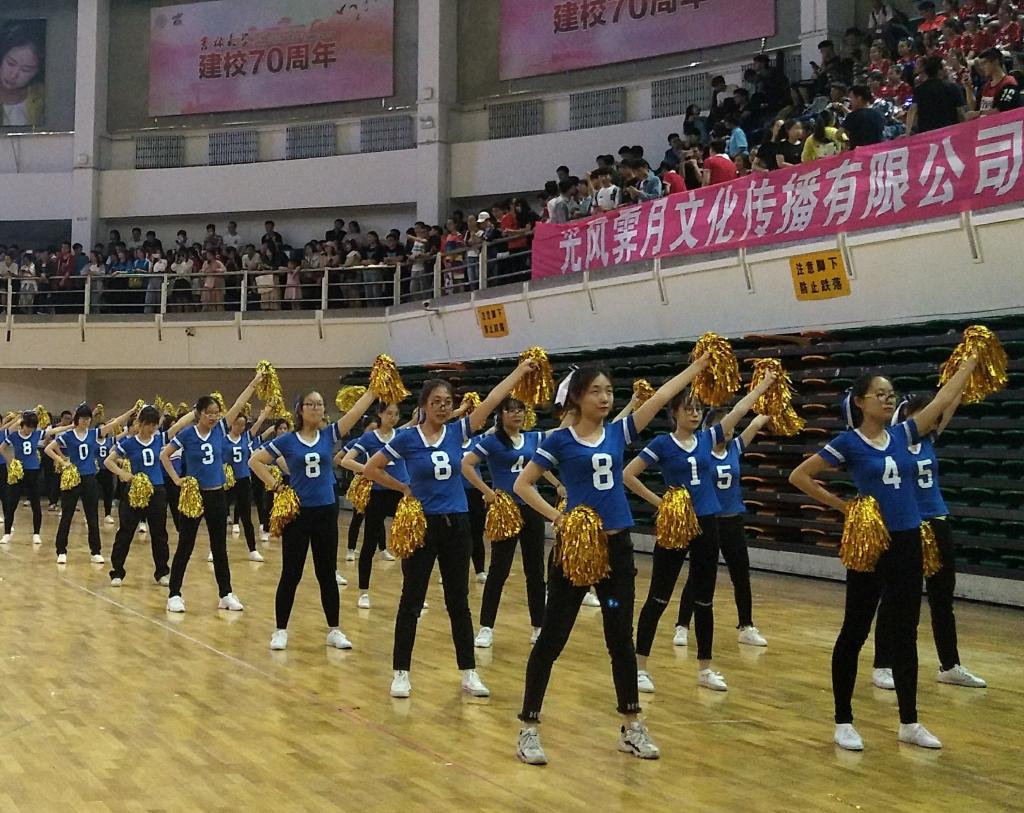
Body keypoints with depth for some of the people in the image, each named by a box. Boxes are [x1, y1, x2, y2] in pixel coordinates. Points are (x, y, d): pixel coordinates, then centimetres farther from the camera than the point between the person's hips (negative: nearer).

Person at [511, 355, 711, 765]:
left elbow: (662, 395, 2)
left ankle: (631, 726, 23)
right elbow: (522, 485, -2)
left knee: (621, 638, 12)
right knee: (552, 638, 1)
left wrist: (700, 363, -1)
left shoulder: (619, 432, 6)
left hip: (616, 546, 4)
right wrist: (555, 516, -13)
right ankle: (529, 728, 11)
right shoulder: (559, 440, -4)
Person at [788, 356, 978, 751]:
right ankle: (843, 722, 13)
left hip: (907, 542, 5)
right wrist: (842, 505, -5)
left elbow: (944, 398, 10)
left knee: (904, 633, 11)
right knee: (855, 631, 3)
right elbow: (799, 476, -5)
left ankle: (909, 723, 21)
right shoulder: (848, 442, -7)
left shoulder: (902, 434, 7)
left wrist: (973, 358, 11)